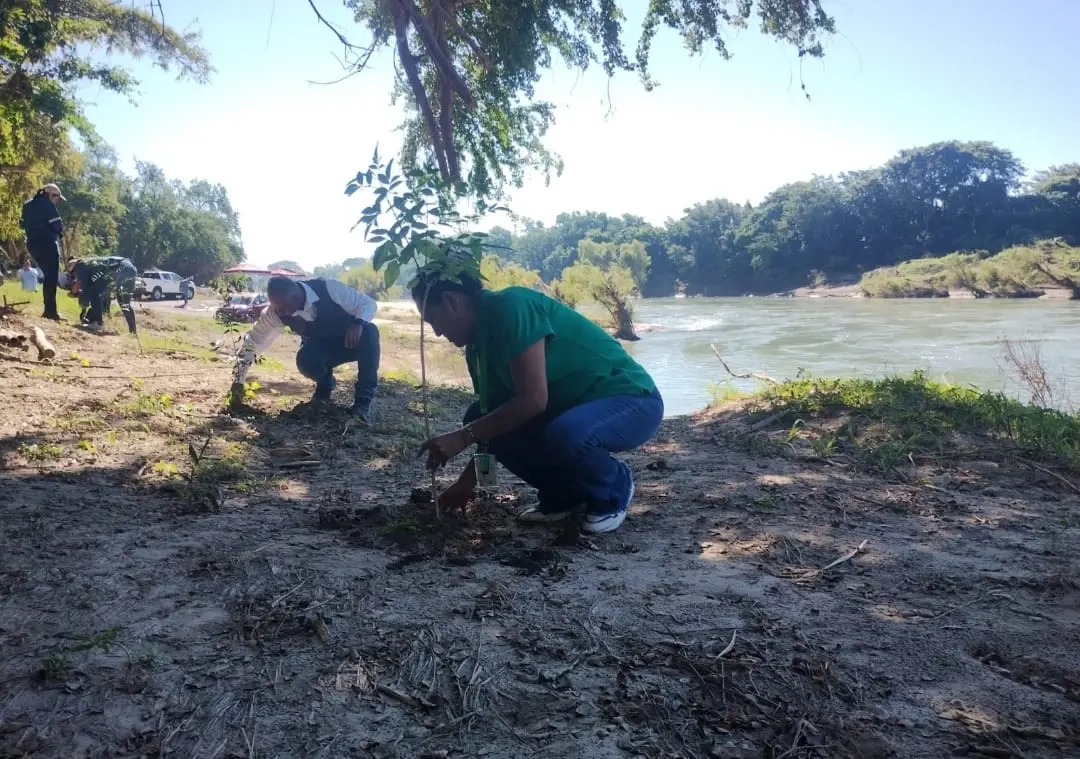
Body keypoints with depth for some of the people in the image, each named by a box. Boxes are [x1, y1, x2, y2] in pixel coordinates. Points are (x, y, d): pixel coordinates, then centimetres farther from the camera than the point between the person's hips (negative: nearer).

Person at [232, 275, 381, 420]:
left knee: (369, 331, -36)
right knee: (305, 361, -33)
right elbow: (253, 340, -11)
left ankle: (363, 400, -29)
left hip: (352, 340, -2)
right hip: (321, 349, 2)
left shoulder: (329, 288, -30)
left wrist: (358, 323, -43)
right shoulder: (277, 311, -21)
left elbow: (368, 303, -22)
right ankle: (325, 385, 4)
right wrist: (239, 379, -13)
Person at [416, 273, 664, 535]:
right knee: (486, 420, -4)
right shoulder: (479, 342, 5)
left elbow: (533, 399, -28)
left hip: (632, 399, -8)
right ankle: (563, 494, 11)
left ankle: (615, 491, -4)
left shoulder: (510, 306, -23)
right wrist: (467, 481, 11)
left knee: (564, 436, -38)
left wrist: (463, 436, -23)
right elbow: (492, 410, 12)